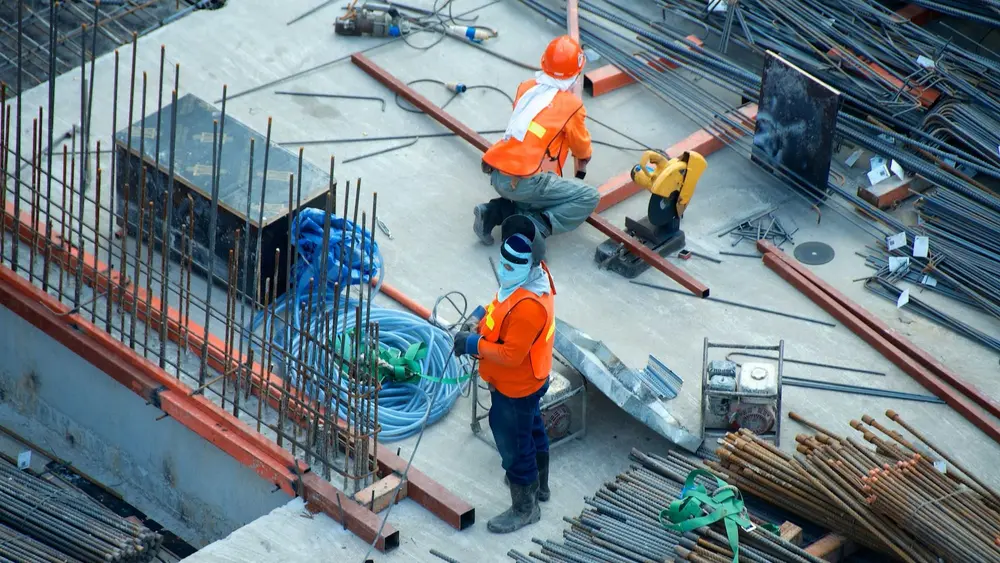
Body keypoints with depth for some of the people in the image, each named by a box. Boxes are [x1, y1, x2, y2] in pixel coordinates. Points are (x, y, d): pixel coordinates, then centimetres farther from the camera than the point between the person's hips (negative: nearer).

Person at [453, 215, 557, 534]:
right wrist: (481, 316, -6)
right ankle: (539, 485, 53)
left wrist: (474, 345, -24)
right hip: (530, 380, 10)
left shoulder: (528, 307, -39)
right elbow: (503, 305, 10)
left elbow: (511, 354, -33)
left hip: (515, 388, -10)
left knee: (513, 445, 9)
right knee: (531, 430, 29)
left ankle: (524, 509, 28)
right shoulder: (532, 275, -10)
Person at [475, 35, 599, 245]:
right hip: (524, 183, -6)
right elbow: (582, 149, 14)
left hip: (496, 176, 6)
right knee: (590, 197, 1)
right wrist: (581, 169, 38)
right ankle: (534, 227, -13)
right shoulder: (572, 105, -2)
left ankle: (495, 211, 10)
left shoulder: (525, 88, 11)